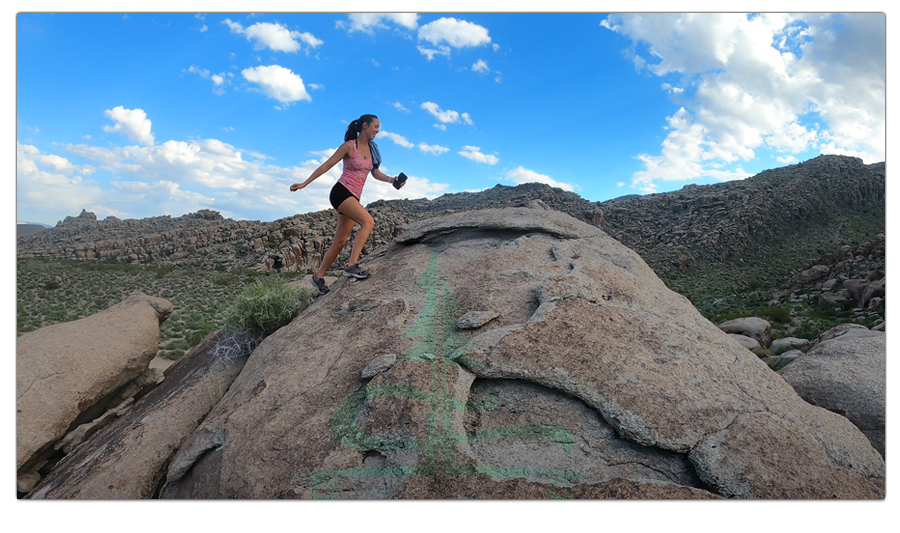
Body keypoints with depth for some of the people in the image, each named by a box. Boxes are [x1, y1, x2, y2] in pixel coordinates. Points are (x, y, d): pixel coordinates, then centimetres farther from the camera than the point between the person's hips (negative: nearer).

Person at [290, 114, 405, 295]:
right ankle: (351, 265, -31)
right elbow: (326, 166, -5)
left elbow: (375, 173, 20)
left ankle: (318, 276, 21)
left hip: (354, 198, 7)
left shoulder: (372, 149, 12)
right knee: (368, 221, -29)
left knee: (340, 242, 7)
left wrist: (390, 179, 0)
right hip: (341, 192, -7)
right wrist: (304, 183, -6)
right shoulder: (349, 146, -7)